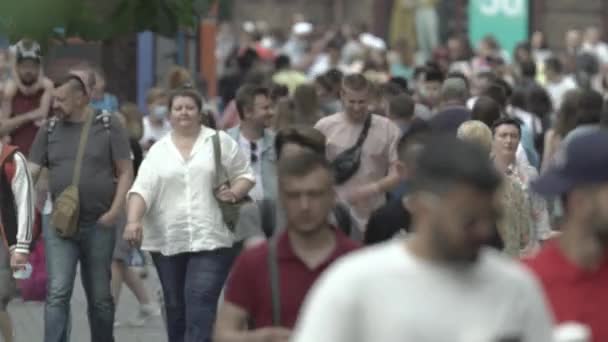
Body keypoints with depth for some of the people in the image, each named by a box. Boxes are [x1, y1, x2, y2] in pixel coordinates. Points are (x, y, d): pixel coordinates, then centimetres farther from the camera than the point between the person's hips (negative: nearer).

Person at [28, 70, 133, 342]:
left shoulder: (108, 126, -2)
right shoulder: (49, 130, 5)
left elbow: (125, 172, -2)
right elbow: (30, 172, 3)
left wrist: (115, 210, -12)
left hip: (98, 225, -1)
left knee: (100, 296, 11)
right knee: (57, 293, -10)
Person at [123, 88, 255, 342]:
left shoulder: (221, 142, 5)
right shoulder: (158, 151, 8)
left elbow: (245, 175, 10)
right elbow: (141, 188, -3)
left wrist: (234, 193, -11)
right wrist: (133, 221, -19)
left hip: (211, 239, -3)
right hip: (168, 241, 3)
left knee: (200, 307, -14)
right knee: (176, 308, 11)